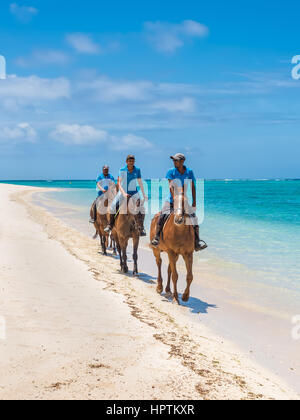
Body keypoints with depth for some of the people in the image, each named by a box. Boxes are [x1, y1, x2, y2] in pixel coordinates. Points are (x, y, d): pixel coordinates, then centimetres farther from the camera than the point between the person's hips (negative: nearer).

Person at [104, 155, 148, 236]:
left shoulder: (137, 170, -4)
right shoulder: (122, 170, -10)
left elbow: (140, 183, 4)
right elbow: (119, 183, -15)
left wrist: (144, 195, 4)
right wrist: (124, 193, -28)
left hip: (134, 192, 1)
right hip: (123, 191, -1)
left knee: (141, 208, -12)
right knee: (113, 207, -17)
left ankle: (141, 228, 3)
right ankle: (110, 226, 0)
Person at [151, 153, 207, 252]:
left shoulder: (189, 172, 2)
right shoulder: (171, 171, -3)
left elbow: (193, 187, 5)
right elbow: (171, 186, -13)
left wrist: (194, 201, -1)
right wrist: (174, 198, -27)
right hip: (171, 199, -1)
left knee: (194, 218, -7)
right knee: (163, 216, -23)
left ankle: (197, 244, -3)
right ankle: (156, 238, -17)